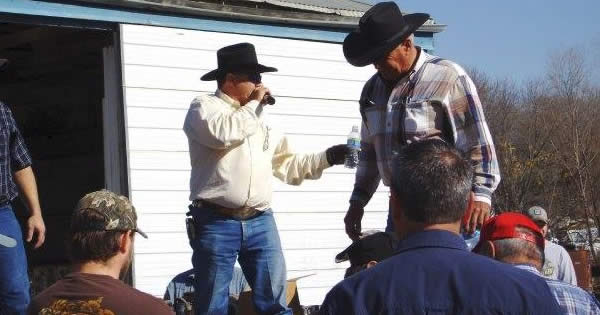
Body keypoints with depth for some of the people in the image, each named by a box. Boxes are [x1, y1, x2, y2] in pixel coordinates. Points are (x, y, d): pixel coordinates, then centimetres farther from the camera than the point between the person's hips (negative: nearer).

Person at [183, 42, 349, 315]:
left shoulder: (258, 117, 21)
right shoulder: (204, 107, 3)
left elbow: (287, 164, 23)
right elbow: (223, 133, -20)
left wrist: (328, 157, 12)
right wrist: (252, 105, -6)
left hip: (261, 222, 5)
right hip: (217, 223, -5)